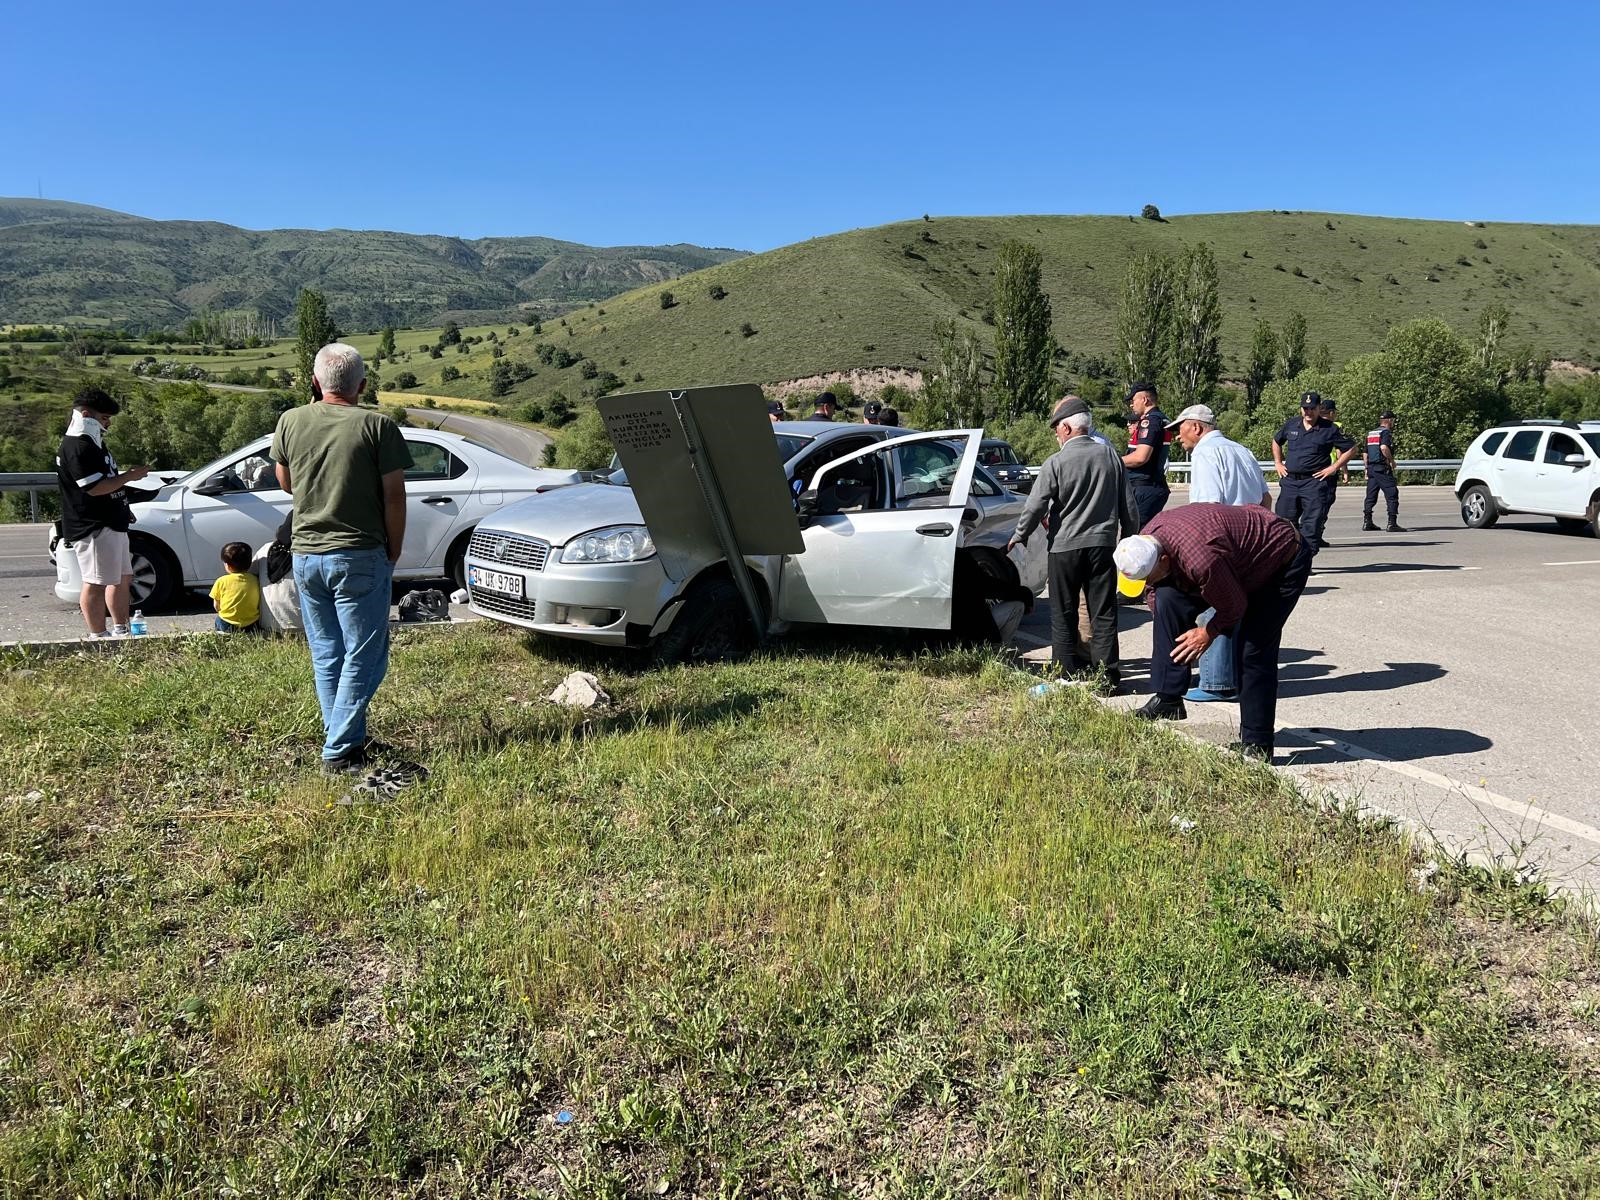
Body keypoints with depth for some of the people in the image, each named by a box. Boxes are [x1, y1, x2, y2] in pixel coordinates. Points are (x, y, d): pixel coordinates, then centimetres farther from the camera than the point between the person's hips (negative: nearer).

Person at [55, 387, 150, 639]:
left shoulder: (93, 443, 18)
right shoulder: (77, 447, -16)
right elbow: (95, 487, -24)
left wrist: (124, 509, 26)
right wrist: (129, 476, -16)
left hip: (112, 524, 11)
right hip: (93, 528, -11)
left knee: (123, 578, 16)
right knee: (96, 583, -6)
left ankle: (120, 630, 24)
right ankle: (98, 636, -2)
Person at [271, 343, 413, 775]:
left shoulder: (291, 421, 3)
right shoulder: (377, 426, -8)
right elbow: (394, 497, -9)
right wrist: (393, 553, 4)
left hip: (306, 554, 5)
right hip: (360, 557, -5)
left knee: (326, 656, 15)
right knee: (363, 658, 2)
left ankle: (344, 738, 24)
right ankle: (339, 751, 0)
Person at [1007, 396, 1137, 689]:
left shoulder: (1056, 462, -11)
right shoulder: (1110, 456, 2)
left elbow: (1035, 506, -10)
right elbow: (1128, 506, 7)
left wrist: (1018, 535, 6)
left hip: (1065, 546, -3)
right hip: (1102, 544, 4)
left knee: (1064, 615, 8)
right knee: (1103, 613, 8)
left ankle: (1070, 674, 10)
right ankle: (1107, 675, 9)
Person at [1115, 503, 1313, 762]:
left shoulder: (1201, 559, -42)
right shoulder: (1146, 543, -15)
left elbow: (1234, 606, -25)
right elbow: (1156, 594, 2)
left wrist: (1209, 633, -10)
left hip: (1287, 559, -8)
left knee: (1254, 650, -13)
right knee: (1169, 600, -10)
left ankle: (1257, 746, -1)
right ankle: (1168, 699, -6)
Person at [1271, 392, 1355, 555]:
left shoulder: (1330, 429, -2)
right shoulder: (1291, 424, 10)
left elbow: (1351, 448, 2)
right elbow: (1276, 441, 27)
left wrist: (1334, 467, -5)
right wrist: (1278, 463, 17)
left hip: (1315, 482, -4)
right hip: (1289, 481, 4)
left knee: (1311, 524, -7)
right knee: (1284, 520, 5)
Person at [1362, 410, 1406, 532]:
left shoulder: (1371, 433, 17)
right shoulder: (1386, 432, -8)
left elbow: (1365, 453, 19)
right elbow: (1384, 447, -25)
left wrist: (1367, 469, 24)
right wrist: (1392, 460, -14)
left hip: (1371, 467, 8)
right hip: (1382, 468, -8)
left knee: (1371, 496, 13)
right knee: (1392, 494, -5)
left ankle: (1367, 522, 14)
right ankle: (1392, 524, -9)